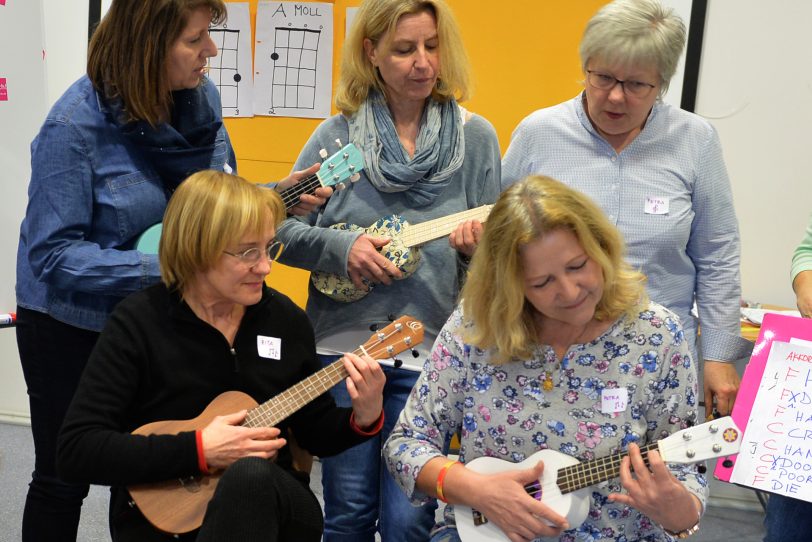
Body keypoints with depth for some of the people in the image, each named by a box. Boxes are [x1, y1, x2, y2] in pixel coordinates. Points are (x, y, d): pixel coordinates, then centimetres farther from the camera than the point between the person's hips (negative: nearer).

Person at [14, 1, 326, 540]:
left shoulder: (202, 97, -7)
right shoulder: (76, 125, -25)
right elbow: (53, 253, -25)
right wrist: (162, 269, -32)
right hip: (73, 327, -4)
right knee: (64, 478, 13)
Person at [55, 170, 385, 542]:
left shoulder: (287, 320, 2)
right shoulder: (138, 322, -10)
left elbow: (316, 435, 12)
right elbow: (75, 452, -17)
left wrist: (364, 418, -10)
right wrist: (198, 450, -23)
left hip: (272, 506, 3)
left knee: (252, 476, -33)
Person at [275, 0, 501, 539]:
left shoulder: (476, 136, 1)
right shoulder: (338, 134, 0)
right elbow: (281, 228, 3)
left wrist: (478, 246, -18)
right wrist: (341, 246, -13)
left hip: (430, 351, 0)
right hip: (343, 342, 1)